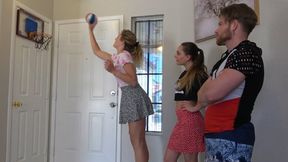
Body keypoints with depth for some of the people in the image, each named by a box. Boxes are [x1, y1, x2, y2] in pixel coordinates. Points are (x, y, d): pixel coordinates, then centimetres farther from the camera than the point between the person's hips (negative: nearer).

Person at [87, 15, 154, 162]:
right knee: (137, 142, 11)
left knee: (138, 142, -6)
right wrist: (90, 30, 34)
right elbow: (96, 51, 29)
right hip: (129, 98, 9)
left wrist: (113, 71, -21)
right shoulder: (116, 57, 19)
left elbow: (133, 81, -17)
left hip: (134, 97, -9)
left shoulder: (124, 55, -9)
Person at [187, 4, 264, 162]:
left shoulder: (247, 52, -14)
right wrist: (200, 104, 0)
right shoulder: (228, 56, 16)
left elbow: (212, 92, -23)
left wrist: (200, 103, -5)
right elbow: (203, 92, 18)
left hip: (230, 137, -9)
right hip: (215, 135, 9)